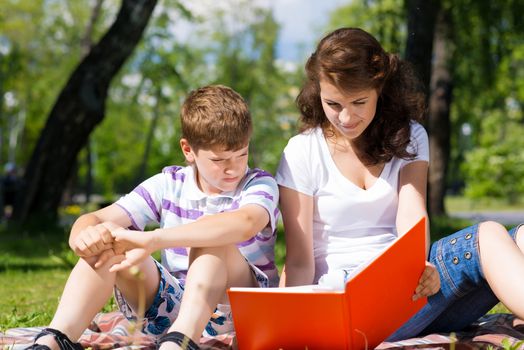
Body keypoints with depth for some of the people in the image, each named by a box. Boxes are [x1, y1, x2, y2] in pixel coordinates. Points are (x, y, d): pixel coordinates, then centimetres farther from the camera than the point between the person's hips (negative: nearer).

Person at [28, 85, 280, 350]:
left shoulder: (259, 185, -9)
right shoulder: (169, 185, 2)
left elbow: (244, 224, -36)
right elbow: (95, 219, -7)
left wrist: (152, 240, -44)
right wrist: (84, 236, -35)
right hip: (173, 308, 4)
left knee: (212, 241, -32)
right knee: (106, 244, -17)